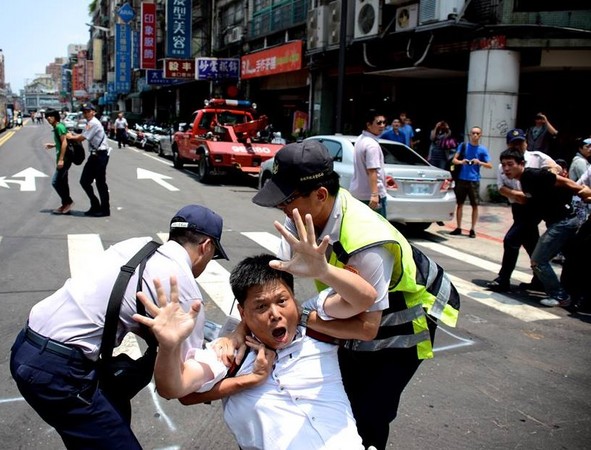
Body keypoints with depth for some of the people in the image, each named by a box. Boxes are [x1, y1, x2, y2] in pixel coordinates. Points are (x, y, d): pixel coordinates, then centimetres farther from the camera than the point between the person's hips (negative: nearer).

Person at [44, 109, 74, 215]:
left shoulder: (59, 127, -13)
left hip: (64, 159, -10)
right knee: (62, 182, 12)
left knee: (55, 182, -8)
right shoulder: (56, 127, 15)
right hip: (63, 159, 10)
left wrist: (61, 159, -23)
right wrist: (53, 145, 17)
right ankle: (65, 205, 17)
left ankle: (68, 201, 1)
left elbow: (64, 143, -21)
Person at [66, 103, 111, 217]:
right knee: (84, 181, 9)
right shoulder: (89, 123, 14)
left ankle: (105, 209, 9)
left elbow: (82, 138, -14)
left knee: (100, 183, -1)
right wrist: (73, 135, -1)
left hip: (101, 155, -9)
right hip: (94, 155, 9)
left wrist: (71, 137, 2)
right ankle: (95, 206, 20)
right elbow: (83, 136, 14)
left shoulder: (94, 123, -15)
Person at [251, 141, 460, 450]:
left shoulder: (365, 243, -40)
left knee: (369, 415, -4)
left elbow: (367, 328, -33)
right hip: (355, 308, 7)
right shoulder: (301, 216, -21)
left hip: (404, 320, -6)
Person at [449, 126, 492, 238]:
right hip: (462, 179, 1)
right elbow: (454, 160, 3)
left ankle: (472, 229, 7)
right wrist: (461, 162, -18)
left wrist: (479, 162, -18)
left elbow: (490, 165, 0)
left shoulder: (482, 149, 1)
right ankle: (458, 228, 15)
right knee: (459, 204, 6)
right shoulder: (463, 145, 5)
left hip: (474, 181, -1)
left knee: (475, 205, 0)